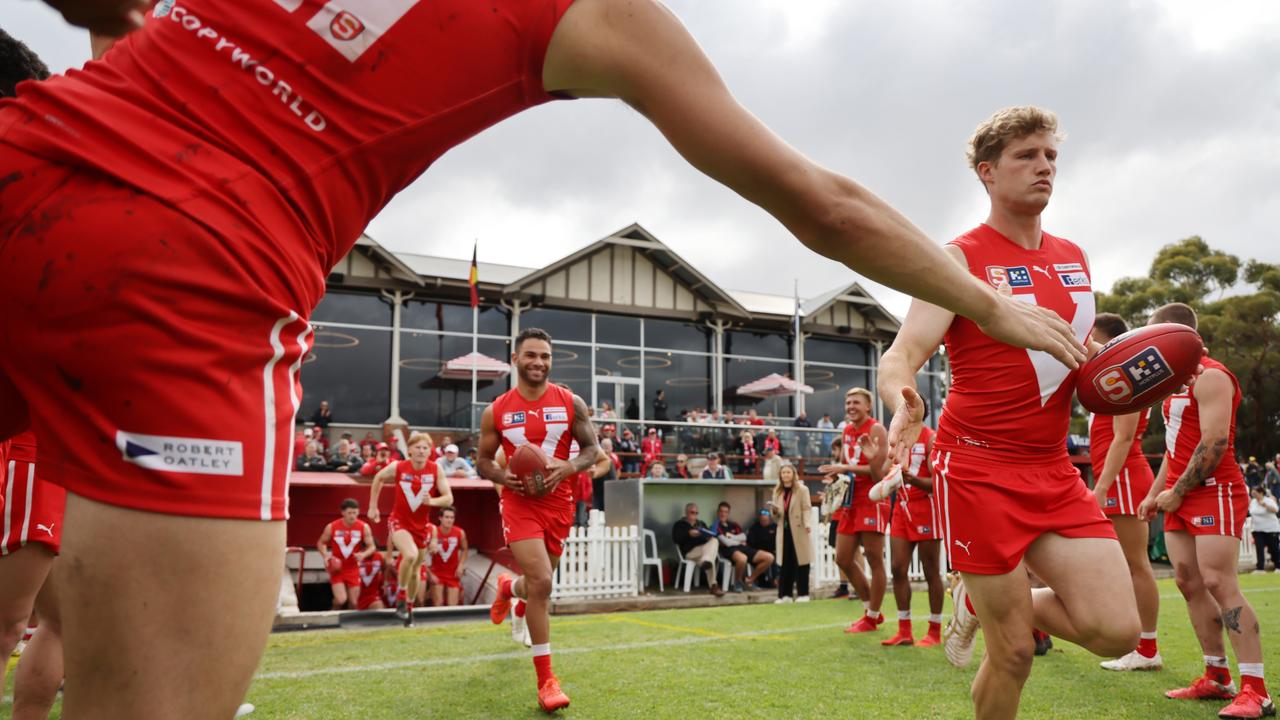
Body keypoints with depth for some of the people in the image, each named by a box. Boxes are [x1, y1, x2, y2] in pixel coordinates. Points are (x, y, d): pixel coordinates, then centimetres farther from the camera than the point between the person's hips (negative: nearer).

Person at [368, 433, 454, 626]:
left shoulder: (436, 470, -12)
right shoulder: (398, 467, -13)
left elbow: (449, 499, -11)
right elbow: (378, 478, 7)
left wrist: (432, 501, -31)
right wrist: (373, 507, 9)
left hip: (422, 525, 3)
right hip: (399, 521, -3)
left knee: (415, 570, 13)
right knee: (411, 555, -30)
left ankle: (409, 607, 36)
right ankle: (400, 595, -6)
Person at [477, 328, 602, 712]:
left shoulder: (571, 403, -2)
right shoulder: (496, 411, -2)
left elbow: (592, 450, 3)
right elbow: (484, 462, 7)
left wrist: (569, 467, -18)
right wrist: (503, 476, -15)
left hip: (558, 503, 2)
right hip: (519, 503, -2)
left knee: (537, 584, 15)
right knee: (541, 583, -18)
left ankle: (508, 587, 56)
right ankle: (546, 680, -5)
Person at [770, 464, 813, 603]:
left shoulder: (802, 490, 2)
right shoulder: (777, 491, 15)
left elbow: (806, 509, -7)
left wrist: (807, 523, -23)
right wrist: (774, 511, -5)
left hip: (799, 531, -4)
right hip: (784, 531, 4)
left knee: (801, 562, -1)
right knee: (785, 564, 3)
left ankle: (803, 593, 6)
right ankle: (785, 594, 7)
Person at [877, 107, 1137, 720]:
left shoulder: (1073, 259, 13)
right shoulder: (958, 259, -7)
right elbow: (901, 355, -18)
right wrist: (904, 402, -41)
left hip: (1054, 473, 6)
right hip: (980, 470, -6)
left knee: (1116, 631, -4)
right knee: (1014, 655, 0)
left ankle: (982, 603, 21)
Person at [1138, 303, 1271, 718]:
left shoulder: (1210, 377, -11)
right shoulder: (1178, 382, 20)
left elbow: (1215, 443, -20)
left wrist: (1177, 493, -15)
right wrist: (1156, 494, 18)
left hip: (1215, 492, -9)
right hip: (1181, 497, 10)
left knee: (1218, 582, -15)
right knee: (1189, 582, 6)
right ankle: (1217, 679, 13)